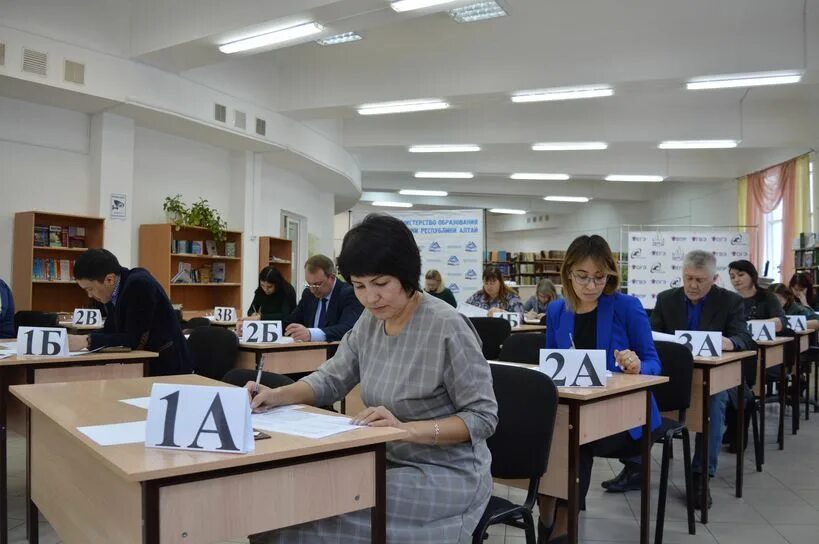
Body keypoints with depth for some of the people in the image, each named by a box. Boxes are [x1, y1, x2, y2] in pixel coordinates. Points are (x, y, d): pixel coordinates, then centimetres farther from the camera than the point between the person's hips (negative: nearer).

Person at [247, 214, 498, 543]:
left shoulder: (448, 328, -21)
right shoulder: (371, 320, 2)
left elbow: (483, 417, -18)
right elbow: (331, 379, 7)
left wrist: (408, 429, -30)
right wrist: (278, 395, -12)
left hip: (445, 475, -6)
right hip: (389, 462, 6)